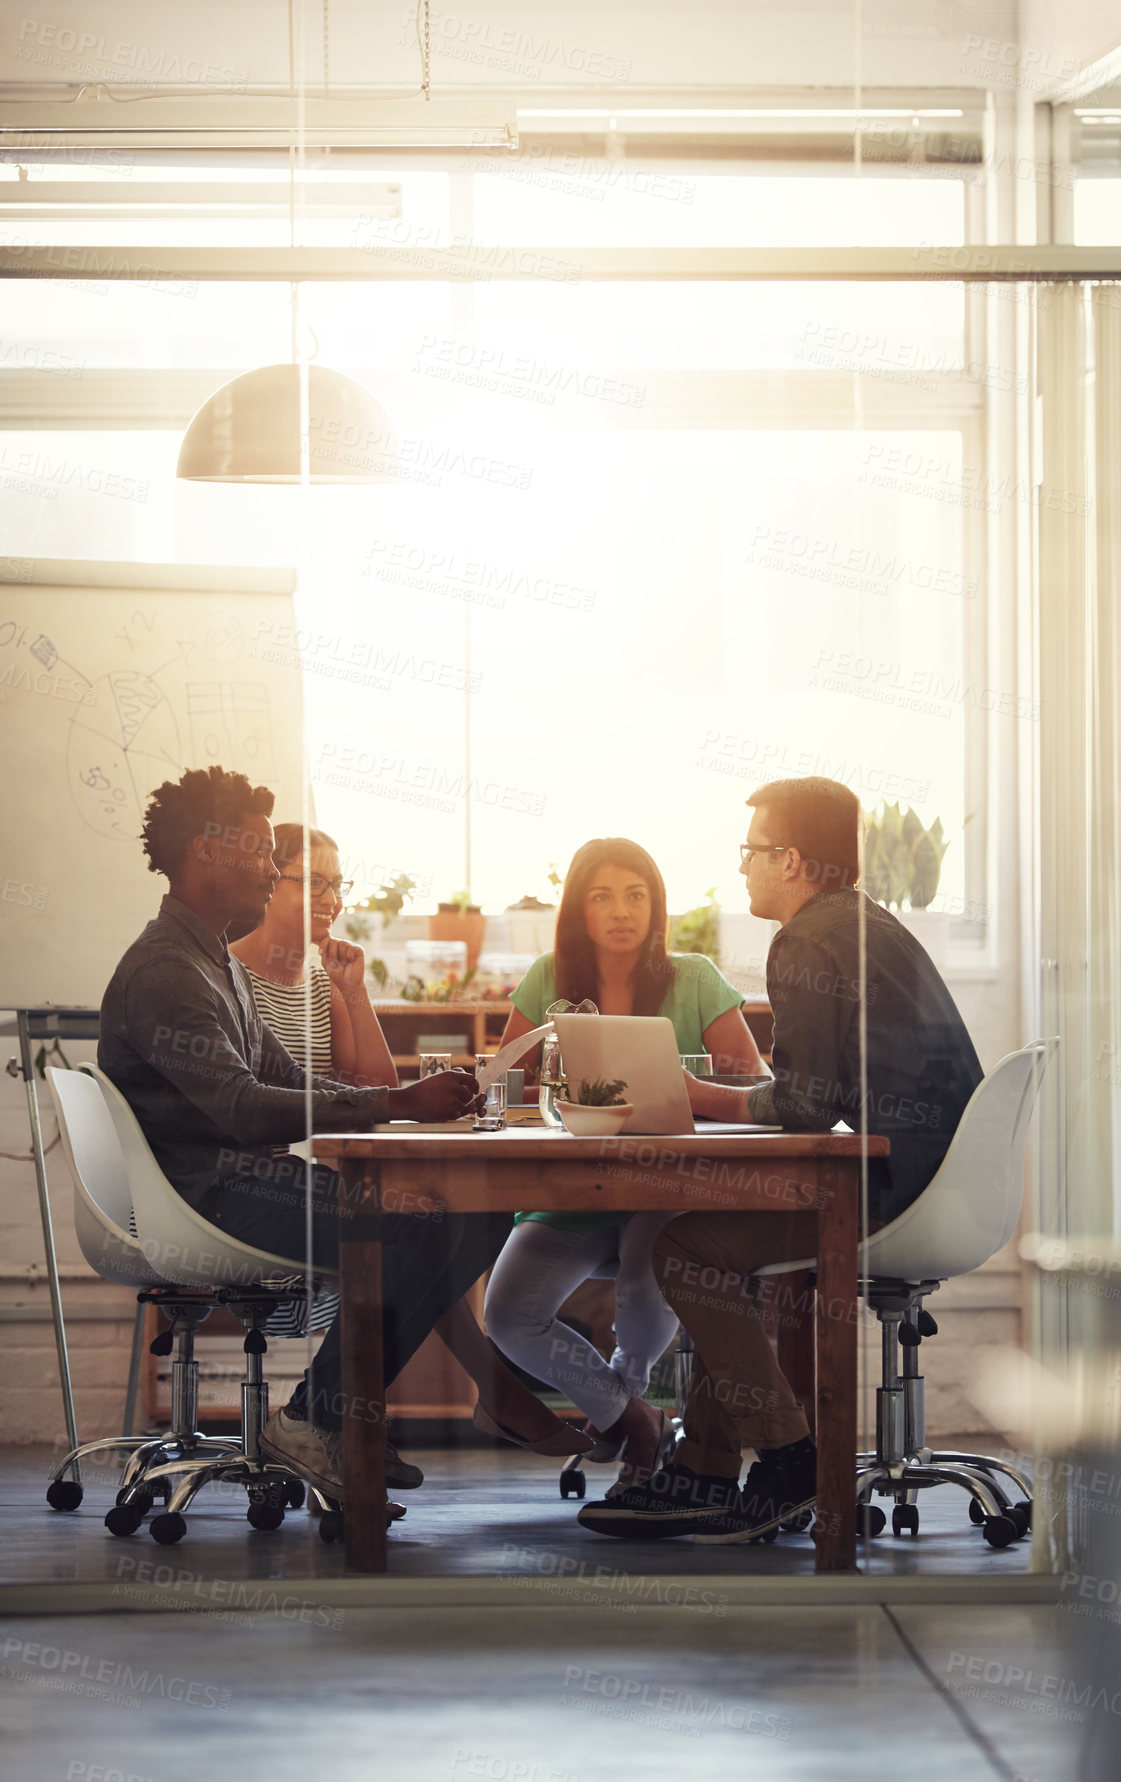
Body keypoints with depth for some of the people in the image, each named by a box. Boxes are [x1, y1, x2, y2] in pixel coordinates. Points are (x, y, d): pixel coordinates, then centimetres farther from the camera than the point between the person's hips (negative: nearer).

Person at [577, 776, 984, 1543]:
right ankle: (704, 1477, 11)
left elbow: (801, 1108, -17)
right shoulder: (864, 924, 20)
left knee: (689, 1244, -10)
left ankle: (790, 1464, -2)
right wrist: (707, 1097, 16)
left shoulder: (808, 942, -12)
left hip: (901, 1190, -11)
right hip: (936, 1170, 11)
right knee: (716, 1233, 16)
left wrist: (702, 1098, -1)